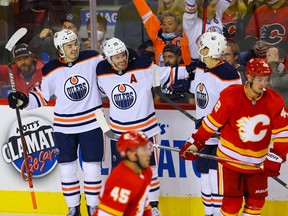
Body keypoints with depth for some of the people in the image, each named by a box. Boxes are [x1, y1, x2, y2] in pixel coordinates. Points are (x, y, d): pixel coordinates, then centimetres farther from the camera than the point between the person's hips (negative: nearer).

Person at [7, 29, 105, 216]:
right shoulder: (51, 70, -6)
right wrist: (24, 101, -9)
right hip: (64, 127, 1)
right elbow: (43, 96, 4)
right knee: (67, 169, 8)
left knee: (92, 168, 4)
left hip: (91, 124, -1)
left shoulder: (93, 59, -8)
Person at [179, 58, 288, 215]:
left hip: (258, 161, 3)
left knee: (257, 200, 12)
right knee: (232, 201, 1)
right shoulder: (230, 96, -18)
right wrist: (195, 143, -6)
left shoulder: (274, 101, -10)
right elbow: (212, 122, -8)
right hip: (231, 158, -3)